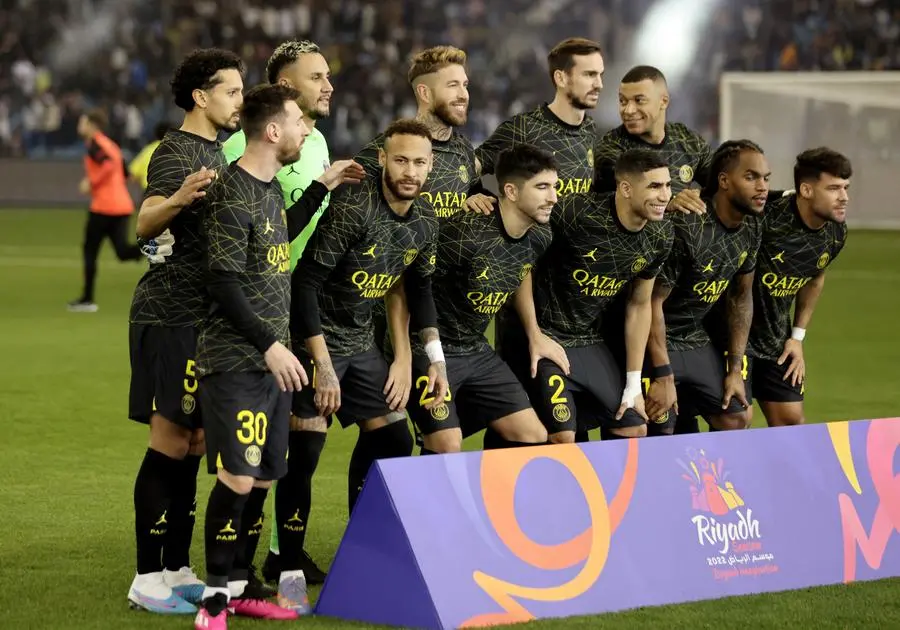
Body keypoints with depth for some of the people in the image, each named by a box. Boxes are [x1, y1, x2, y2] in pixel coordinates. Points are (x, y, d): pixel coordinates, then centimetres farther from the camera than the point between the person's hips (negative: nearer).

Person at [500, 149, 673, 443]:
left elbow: (640, 305, 8)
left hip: (588, 341, 7)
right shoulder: (578, 212, -23)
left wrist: (634, 382, 7)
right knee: (562, 437, -17)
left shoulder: (660, 237, -3)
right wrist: (535, 337, -14)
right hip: (543, 338, -7)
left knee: (635, 430, 5)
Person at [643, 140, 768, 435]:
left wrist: (735, 369, 8)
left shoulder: (751, 228, 0)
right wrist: (663, 376, -23)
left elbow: (741, 298, 10)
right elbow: (653, 301, -23)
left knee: (737, 418, 7)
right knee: (661, 435, -9)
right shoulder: (686, 228, -26)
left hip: (697, 339, 8)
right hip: (657, 342, -8)